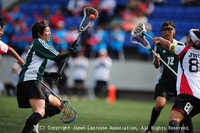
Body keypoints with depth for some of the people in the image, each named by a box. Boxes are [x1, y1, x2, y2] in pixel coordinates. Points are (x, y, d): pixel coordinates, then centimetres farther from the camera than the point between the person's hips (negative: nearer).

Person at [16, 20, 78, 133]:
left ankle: (32, 123, -5)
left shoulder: (37, 44, 26)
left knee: (58, 105, 13)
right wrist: (71, 51, 7)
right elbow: (57, 58, -7)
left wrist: (49, 75, 16)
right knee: (40, 112, -27)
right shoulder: (39, 43, -3)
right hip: (31, 81, -10)